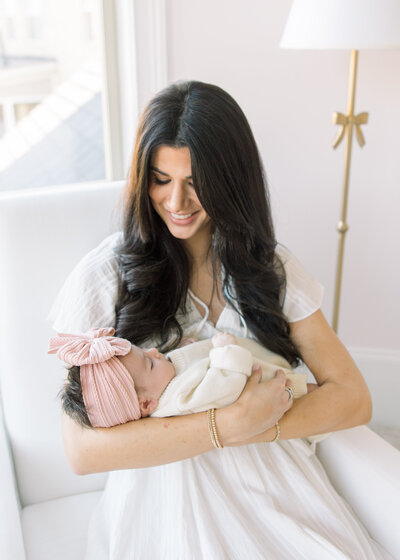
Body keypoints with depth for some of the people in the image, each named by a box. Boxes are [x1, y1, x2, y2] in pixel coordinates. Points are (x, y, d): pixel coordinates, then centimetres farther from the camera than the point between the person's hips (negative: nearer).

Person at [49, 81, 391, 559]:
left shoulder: (272, 268, 3)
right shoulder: (102, 278, -8)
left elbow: (353, 398, 1)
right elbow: (82, 450, -13)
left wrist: (253, 429, -15)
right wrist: (230, 424, -18)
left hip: (271, 487, 4)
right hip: (164, 500, -3)